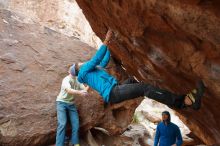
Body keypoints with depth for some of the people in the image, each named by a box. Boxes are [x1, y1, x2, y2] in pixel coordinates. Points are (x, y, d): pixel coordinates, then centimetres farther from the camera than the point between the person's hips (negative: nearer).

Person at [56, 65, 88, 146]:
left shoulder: (78, 80, -2)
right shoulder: (66, 80, -22)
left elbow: (84, 89, -10)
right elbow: (69, 90, -39)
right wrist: (79, 92, -55)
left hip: (71, 103, 6)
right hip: (62, 102, -6)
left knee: (76, 123, 1)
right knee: (62, 124, -16)